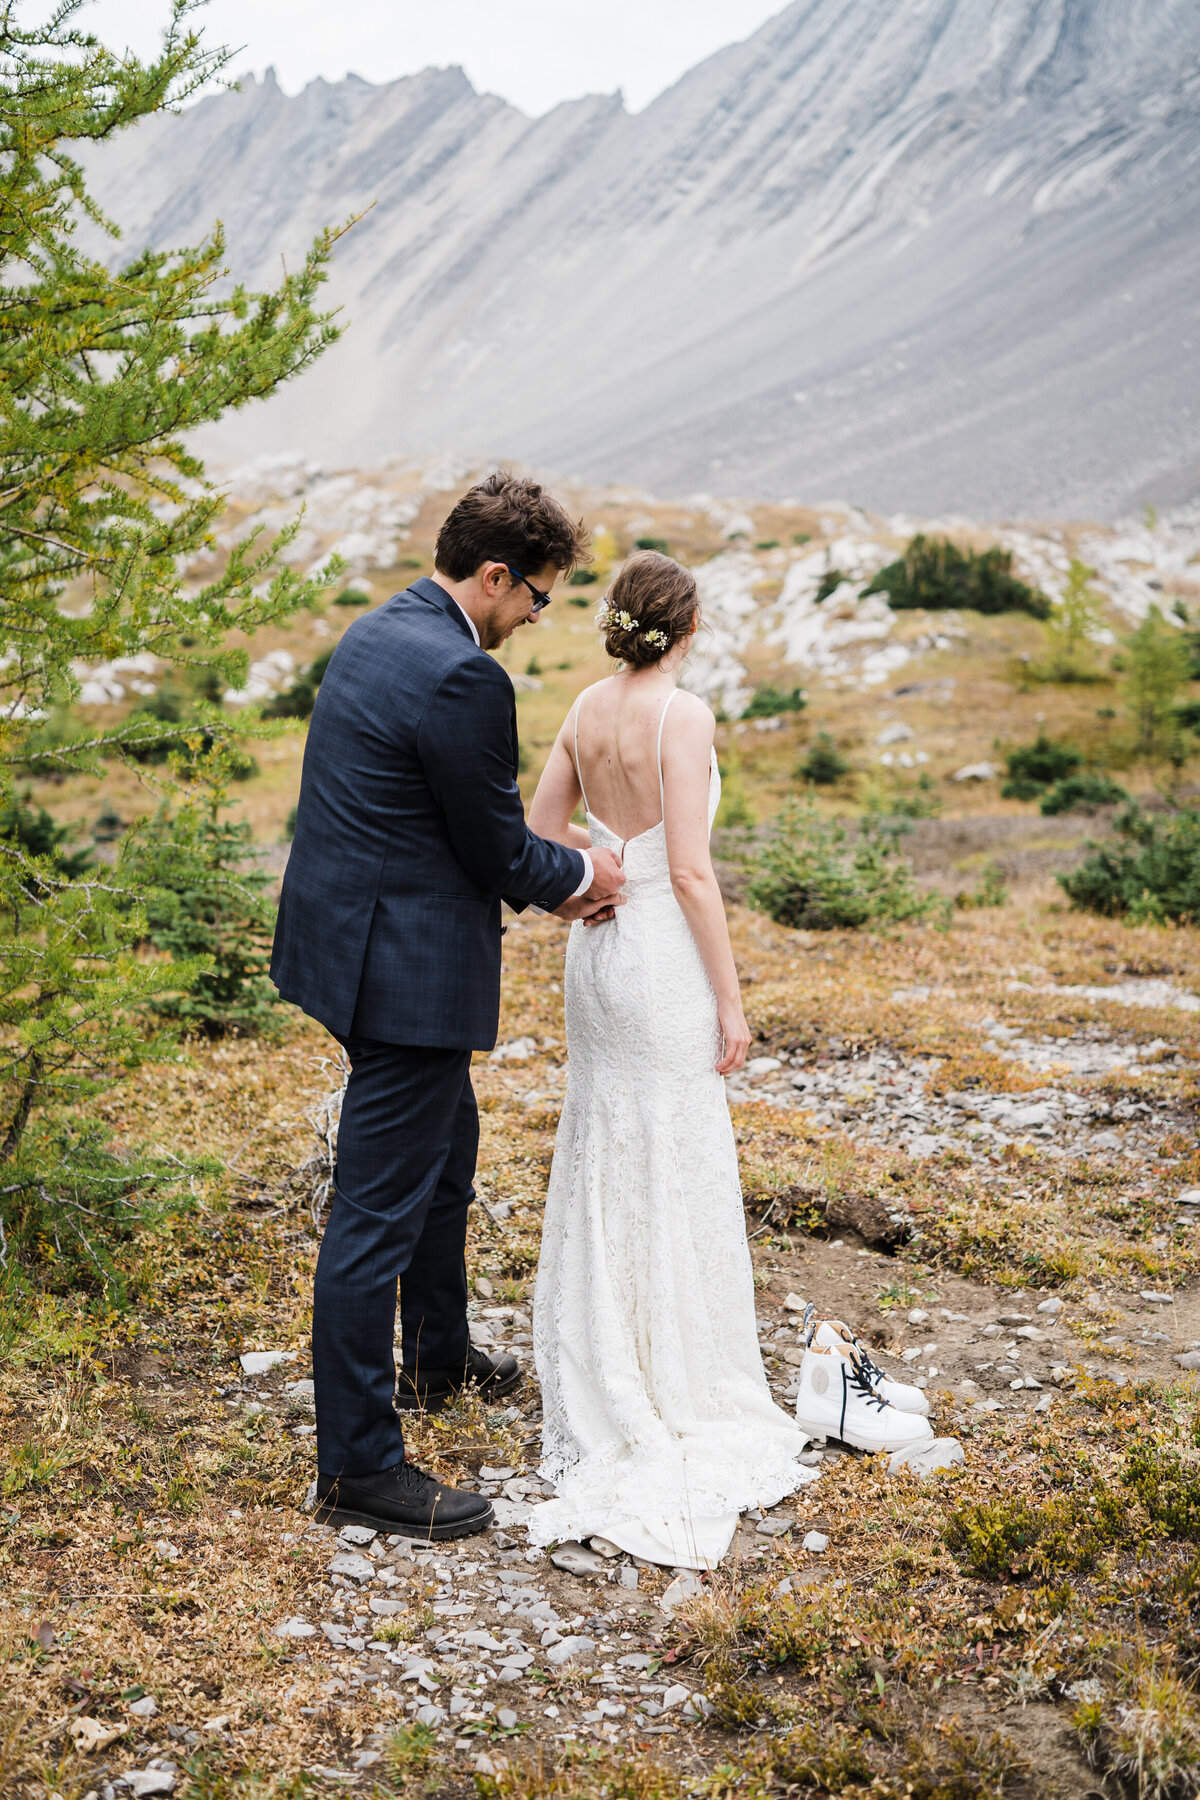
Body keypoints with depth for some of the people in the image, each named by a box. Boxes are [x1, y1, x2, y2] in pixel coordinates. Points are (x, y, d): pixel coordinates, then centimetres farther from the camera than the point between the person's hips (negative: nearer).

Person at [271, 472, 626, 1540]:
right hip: (407, 970, -11)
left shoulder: (383, 632, 10)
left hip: (365, 940, 11)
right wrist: (580, 872, 4)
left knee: (445, 1156, 27)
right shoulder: (461, 675, -23)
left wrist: (551, 880, 12)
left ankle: (439, 1359, 47)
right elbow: (498, 848, -16)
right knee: (382, 1208, -3)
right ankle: (360, 1463, 8)